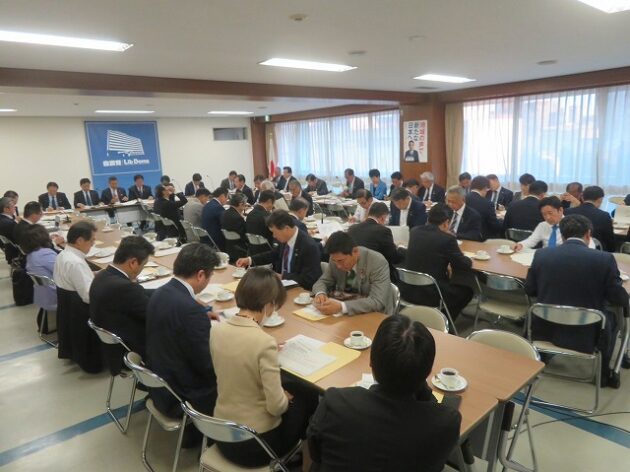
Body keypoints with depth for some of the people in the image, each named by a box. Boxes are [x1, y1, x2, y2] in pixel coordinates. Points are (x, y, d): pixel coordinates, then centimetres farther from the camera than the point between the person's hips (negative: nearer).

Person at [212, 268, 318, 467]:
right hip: (255, 444, -6)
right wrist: (286, 398, -2)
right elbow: (276, 407, -22)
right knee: (308, 395, 19)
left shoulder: (217, 330, -8)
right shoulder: (265, 342, -28)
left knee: (290, 386, 26)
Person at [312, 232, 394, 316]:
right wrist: (320, 294, -17)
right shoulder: (336, 259, -7)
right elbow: (322, 281, 5)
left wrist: (341, 307, -36)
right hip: (345, 314, 5)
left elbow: (377, 301, -27)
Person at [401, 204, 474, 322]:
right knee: (467, 291, 21)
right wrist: (467, 259, 15)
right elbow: (465, 266, -6)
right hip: (430, 294, -6)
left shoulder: (414, 231, 4)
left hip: (407, 290, 7)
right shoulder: (447, 239, -13)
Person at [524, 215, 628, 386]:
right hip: (587, 337, -1)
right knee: (613, 317, 29)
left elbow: (529, 290, 4)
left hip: (545, 330, 2)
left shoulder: (541, 254, -7)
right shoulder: (605, 259, -13)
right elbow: (620, 299, -4)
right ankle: (602, 372, 40)